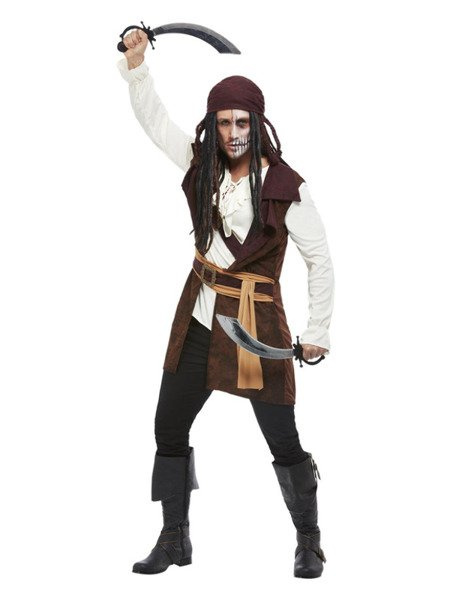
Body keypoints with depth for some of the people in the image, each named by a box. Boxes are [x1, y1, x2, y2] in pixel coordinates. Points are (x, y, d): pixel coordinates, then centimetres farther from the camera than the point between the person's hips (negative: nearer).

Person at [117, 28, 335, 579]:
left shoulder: (285, 187, -14)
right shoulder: (202, 164, 0)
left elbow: (319, 260, -7)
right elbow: (154, 119, 11)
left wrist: (318, 332, -8)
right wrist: (136, 64, -3)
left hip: (258, 324, -5)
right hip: (199, 319, 6)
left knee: (284, 442, -3)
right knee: (168, 429, 10)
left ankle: (309, 544, 14)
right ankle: (174, 541, 23)